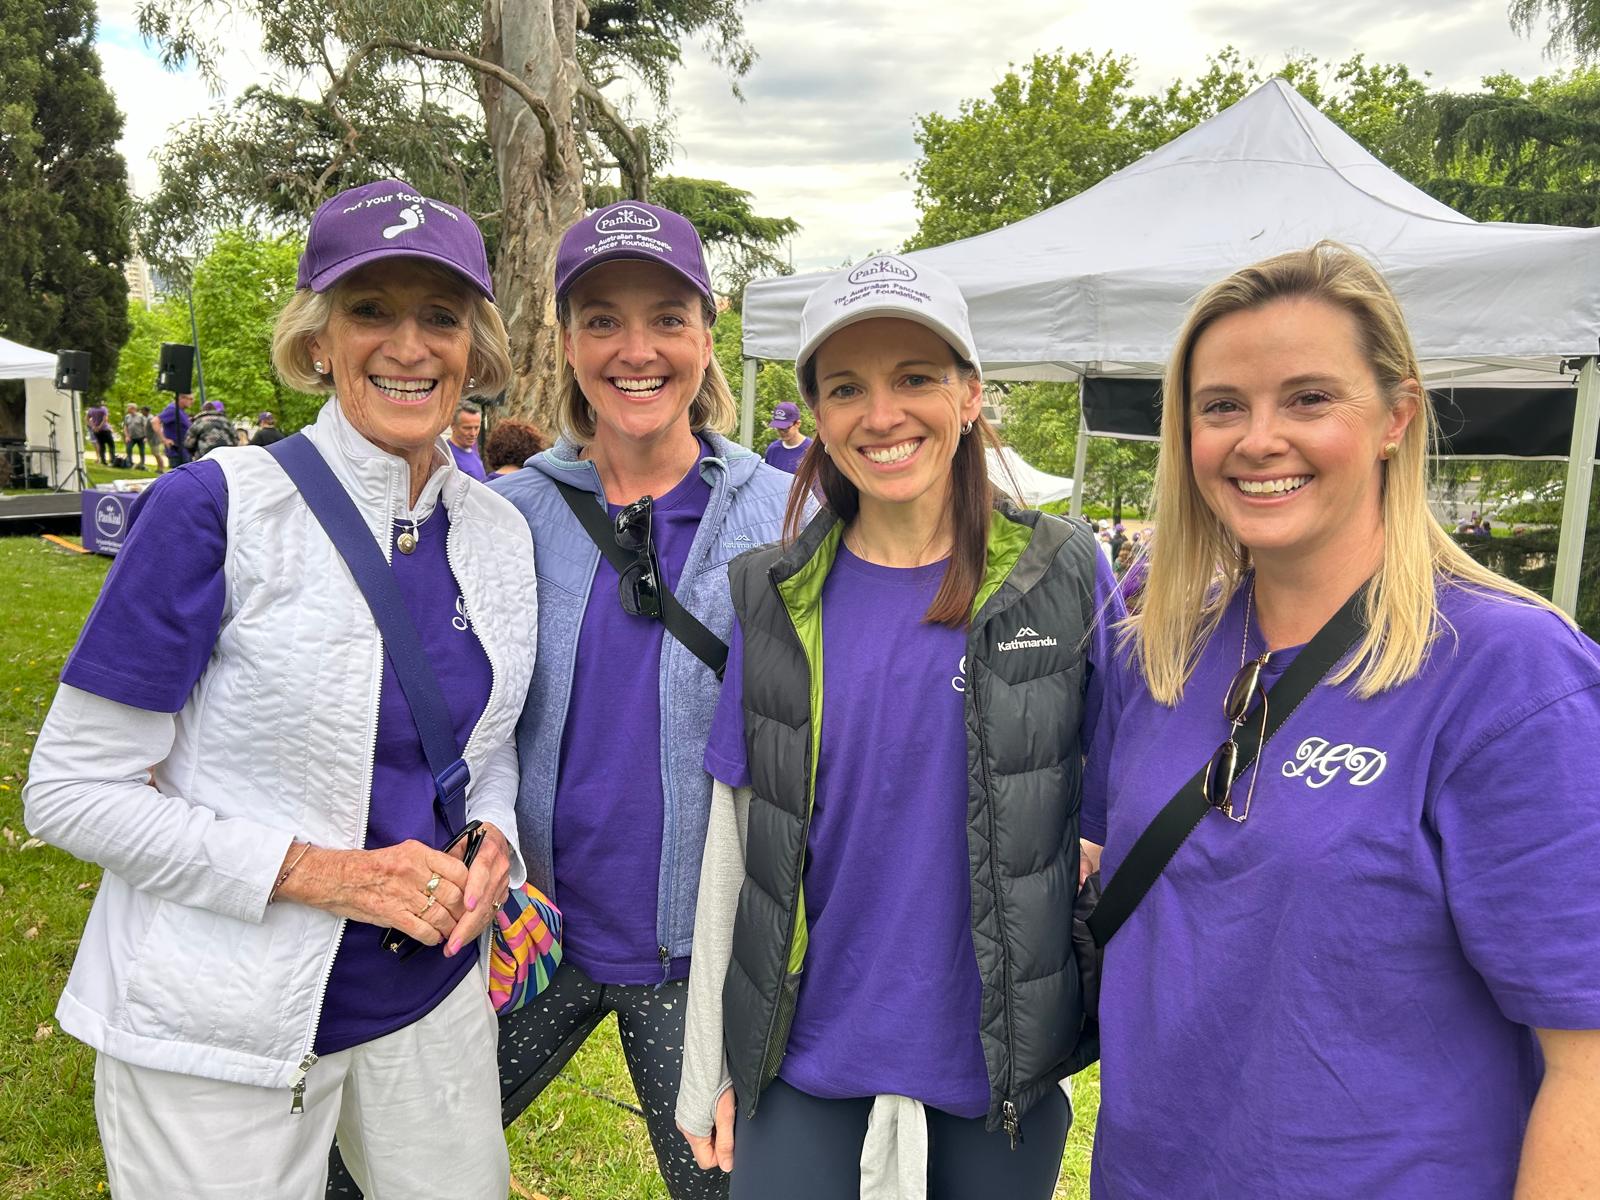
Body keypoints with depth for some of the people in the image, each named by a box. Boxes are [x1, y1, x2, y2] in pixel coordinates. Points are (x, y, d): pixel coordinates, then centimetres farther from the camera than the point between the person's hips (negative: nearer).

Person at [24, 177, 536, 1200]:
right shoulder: (218, 506, -16)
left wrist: (490, 840, -8)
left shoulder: (501, 532, 0)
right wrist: (316, 873, -22)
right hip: (219, 1030, -4)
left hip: (430, 997, 5)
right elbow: (73, 790, -13)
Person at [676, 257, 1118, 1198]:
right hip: (803, 1055, 1)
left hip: (1004, 1054, 0)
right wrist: (708, 1067, 3)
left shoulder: (1063, 575, -8)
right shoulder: (774, 595, -3)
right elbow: (734, 837, 1)